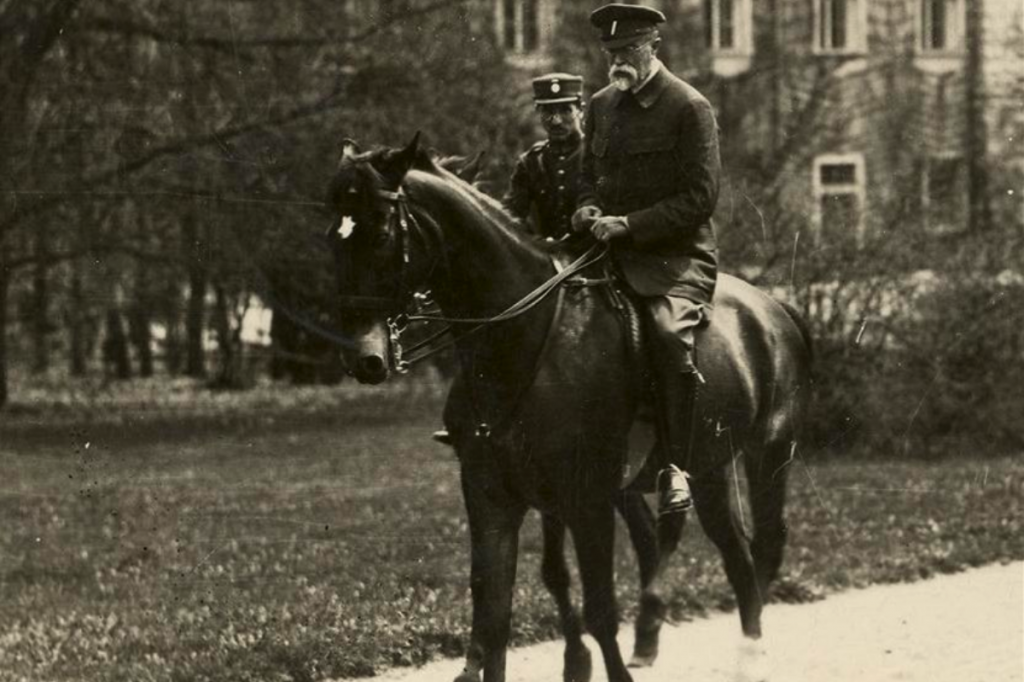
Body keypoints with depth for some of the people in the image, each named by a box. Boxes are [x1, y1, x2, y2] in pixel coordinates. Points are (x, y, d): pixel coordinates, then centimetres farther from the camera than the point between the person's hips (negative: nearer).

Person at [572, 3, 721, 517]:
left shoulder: (689, 108, -5)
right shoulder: (601, 105, 15)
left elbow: (700, 198, -10)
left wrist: (629, 223, -18)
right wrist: (589, 209, 3)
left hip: (678, 254, -7)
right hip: (611, 252, 7)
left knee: (670, 332, -34)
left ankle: (674, 470, -33)